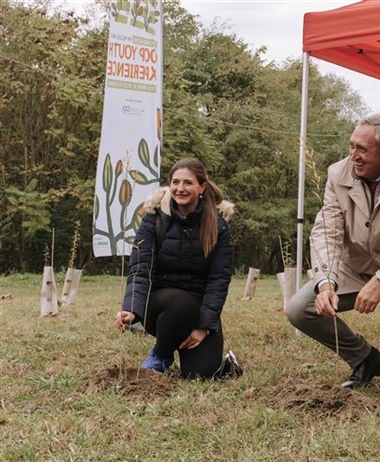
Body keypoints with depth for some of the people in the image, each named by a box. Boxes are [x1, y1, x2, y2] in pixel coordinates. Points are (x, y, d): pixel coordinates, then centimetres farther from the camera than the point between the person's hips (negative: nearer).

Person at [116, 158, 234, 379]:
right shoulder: (155, 218, -9)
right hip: (161, 302, -1)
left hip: (201, 307, 1)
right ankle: (160, 356, -5)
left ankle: (185, 346, 19)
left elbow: (219, 279, -9)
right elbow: (140, 270, -17)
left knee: (201, 373, -19)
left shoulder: (218, 224, -7)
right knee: (182, 303, -36)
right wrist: (131, 310, -35)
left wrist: (204, 325, -19)